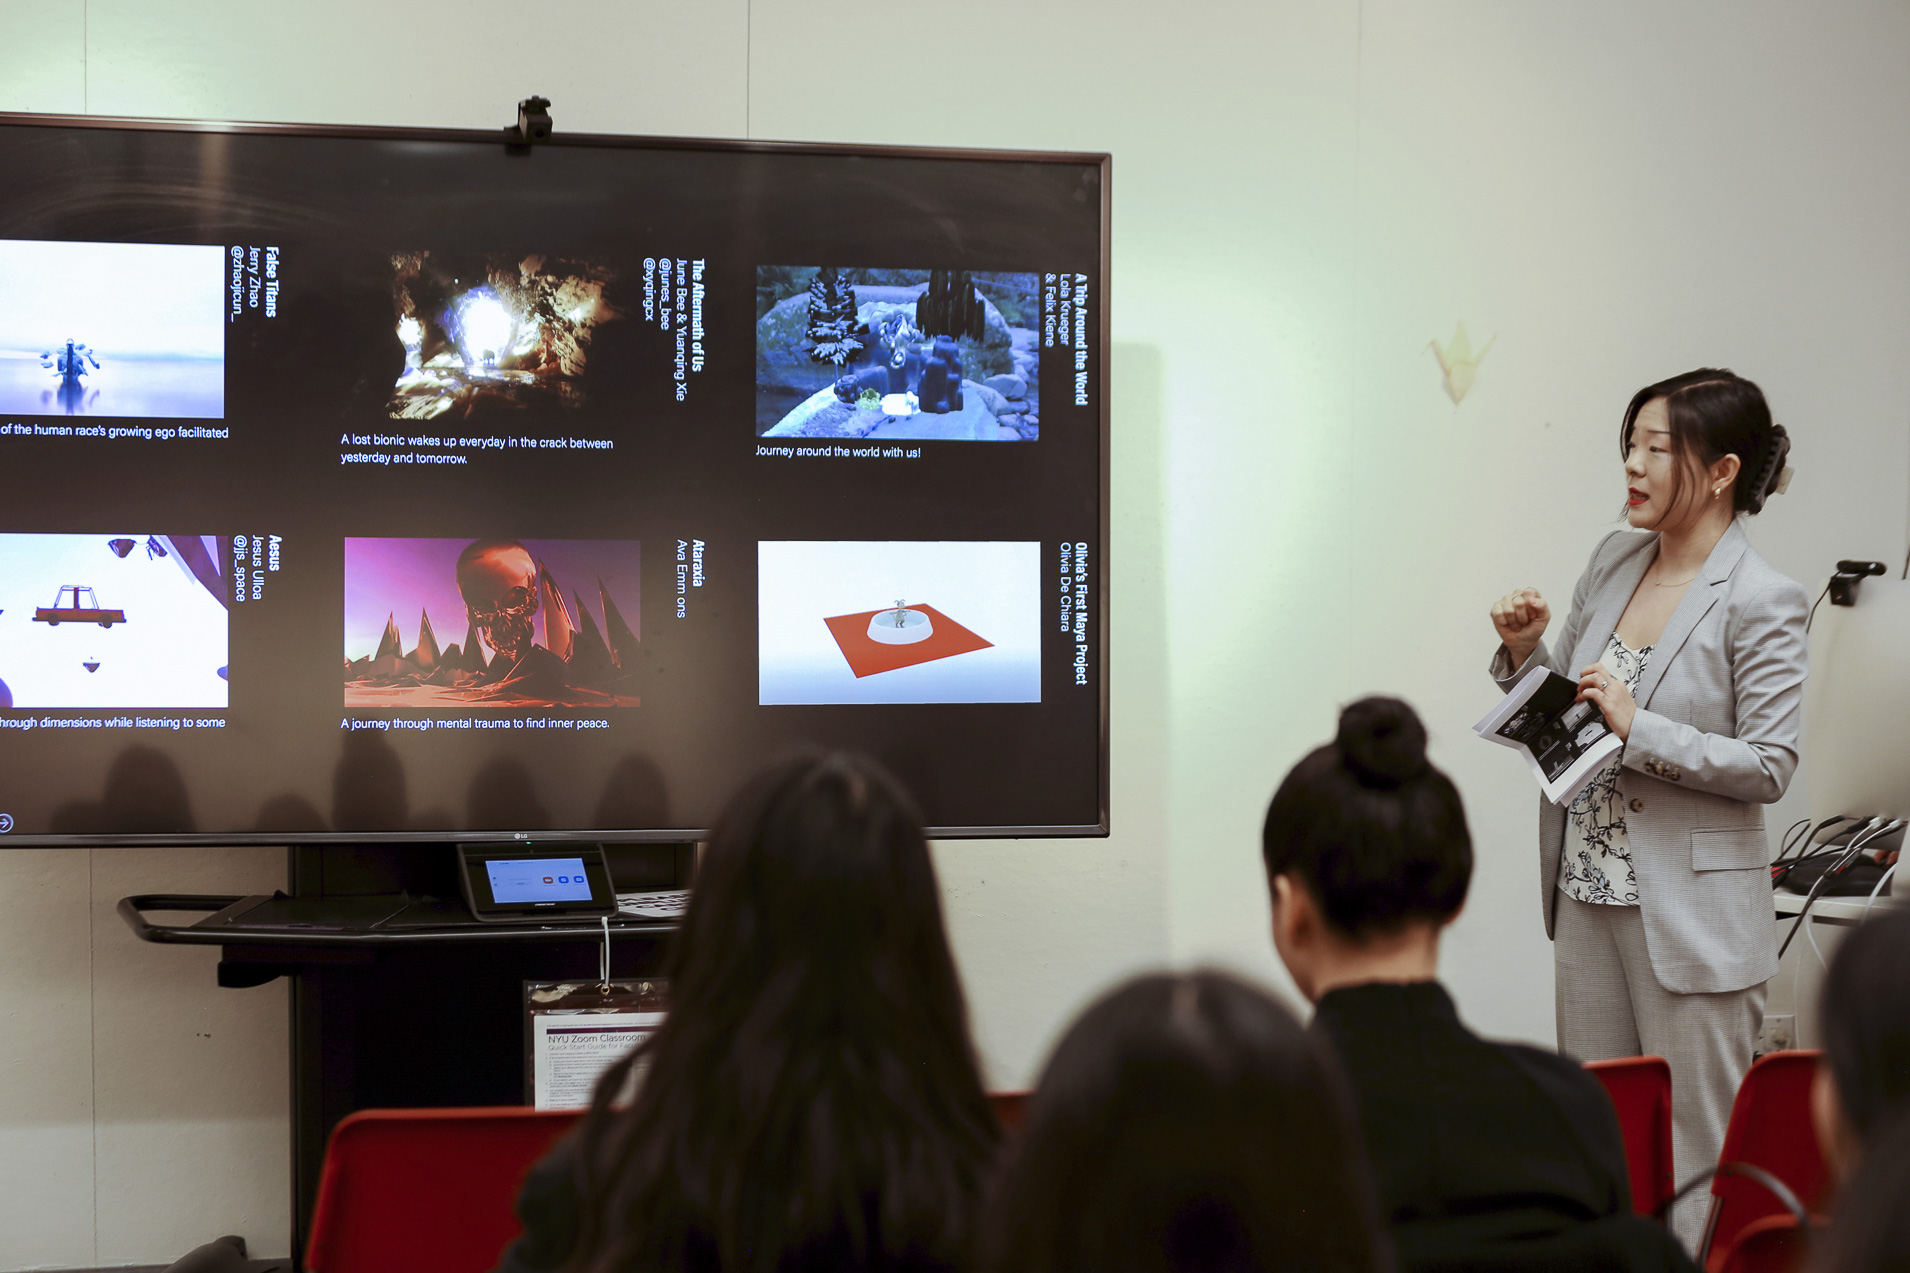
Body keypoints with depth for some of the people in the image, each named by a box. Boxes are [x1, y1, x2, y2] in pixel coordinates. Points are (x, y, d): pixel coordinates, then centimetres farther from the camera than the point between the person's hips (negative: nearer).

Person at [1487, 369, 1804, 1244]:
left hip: (1692, 912, -7)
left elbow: (1768, 768, -16)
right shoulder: (1613, 559, 7)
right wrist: (1525, 653, -3)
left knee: (1694, 1149, 2)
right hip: (1588, 890, 7)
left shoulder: (1761, 603, -13)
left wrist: (1640, 728, -22)